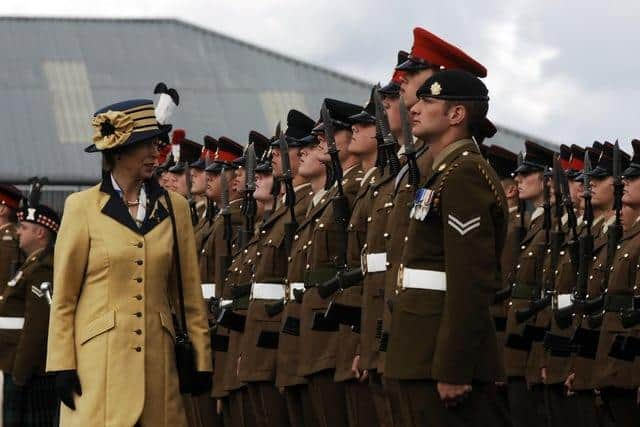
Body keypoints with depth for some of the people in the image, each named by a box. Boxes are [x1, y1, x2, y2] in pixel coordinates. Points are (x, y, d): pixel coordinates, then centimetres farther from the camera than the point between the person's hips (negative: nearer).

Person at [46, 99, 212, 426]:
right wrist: (62, 365, -4)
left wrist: (201, 358, 7)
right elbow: (63, 295, 2)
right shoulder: (82, 207, 2)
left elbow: (189, 292, 12)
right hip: (101, 359, -3)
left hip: (157, 357, 3)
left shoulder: (174, 207, 10)